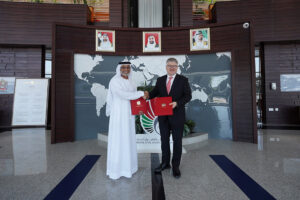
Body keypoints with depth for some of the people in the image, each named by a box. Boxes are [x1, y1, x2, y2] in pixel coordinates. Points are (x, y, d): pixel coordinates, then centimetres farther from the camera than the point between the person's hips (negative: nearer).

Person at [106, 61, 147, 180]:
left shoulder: (130, 81, 11)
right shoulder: (114, 81, -12)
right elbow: (124, 95, -24)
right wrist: (141, 93, -18)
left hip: (129, 114, 7)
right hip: (118, 114, -7)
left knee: (128, 139, 12)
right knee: (117, 140, -1)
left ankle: (127, 165, 26)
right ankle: (115, 169, 12)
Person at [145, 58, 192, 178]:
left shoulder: (183, 80, -2)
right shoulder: (160, 80, 8)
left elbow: (188, 96, -6)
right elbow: (155, 92, 7)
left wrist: (177, 103, -21)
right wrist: (148, 95, -14)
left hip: (177, 116, -3)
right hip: (163, 116, 4)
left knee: (177, 141, 7)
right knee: (164, 140, 14)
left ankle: (175, 166, 21)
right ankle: (165, 163, 31)